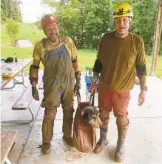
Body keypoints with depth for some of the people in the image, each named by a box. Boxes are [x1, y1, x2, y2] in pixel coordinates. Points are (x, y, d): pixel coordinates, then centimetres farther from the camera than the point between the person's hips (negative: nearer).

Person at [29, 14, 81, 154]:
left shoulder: (68, 41, -5)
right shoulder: (40, 46, -10)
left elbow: (74, 61, 5)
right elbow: (35, 67, -2)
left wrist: (78, 79, 5)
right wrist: (34, 87, -3)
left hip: (69, 83, 3)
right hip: (52, 85, -2)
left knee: (68, 111, 13)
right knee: (49, 114, 3)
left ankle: (67, 135, 36)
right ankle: (46, 141, 25)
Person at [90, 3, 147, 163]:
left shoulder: (137, 41, -10)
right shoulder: (106, 38, -4)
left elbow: (141, 67, -4)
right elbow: (99, 62, 4)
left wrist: (143, 89, -4)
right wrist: (94, 82, 6)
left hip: (122, 89, -2)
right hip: (104, 86, 3)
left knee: (122, 119, 10)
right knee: (103, 115, 17)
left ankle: (120, 147, 33)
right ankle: (103, 140, 40)